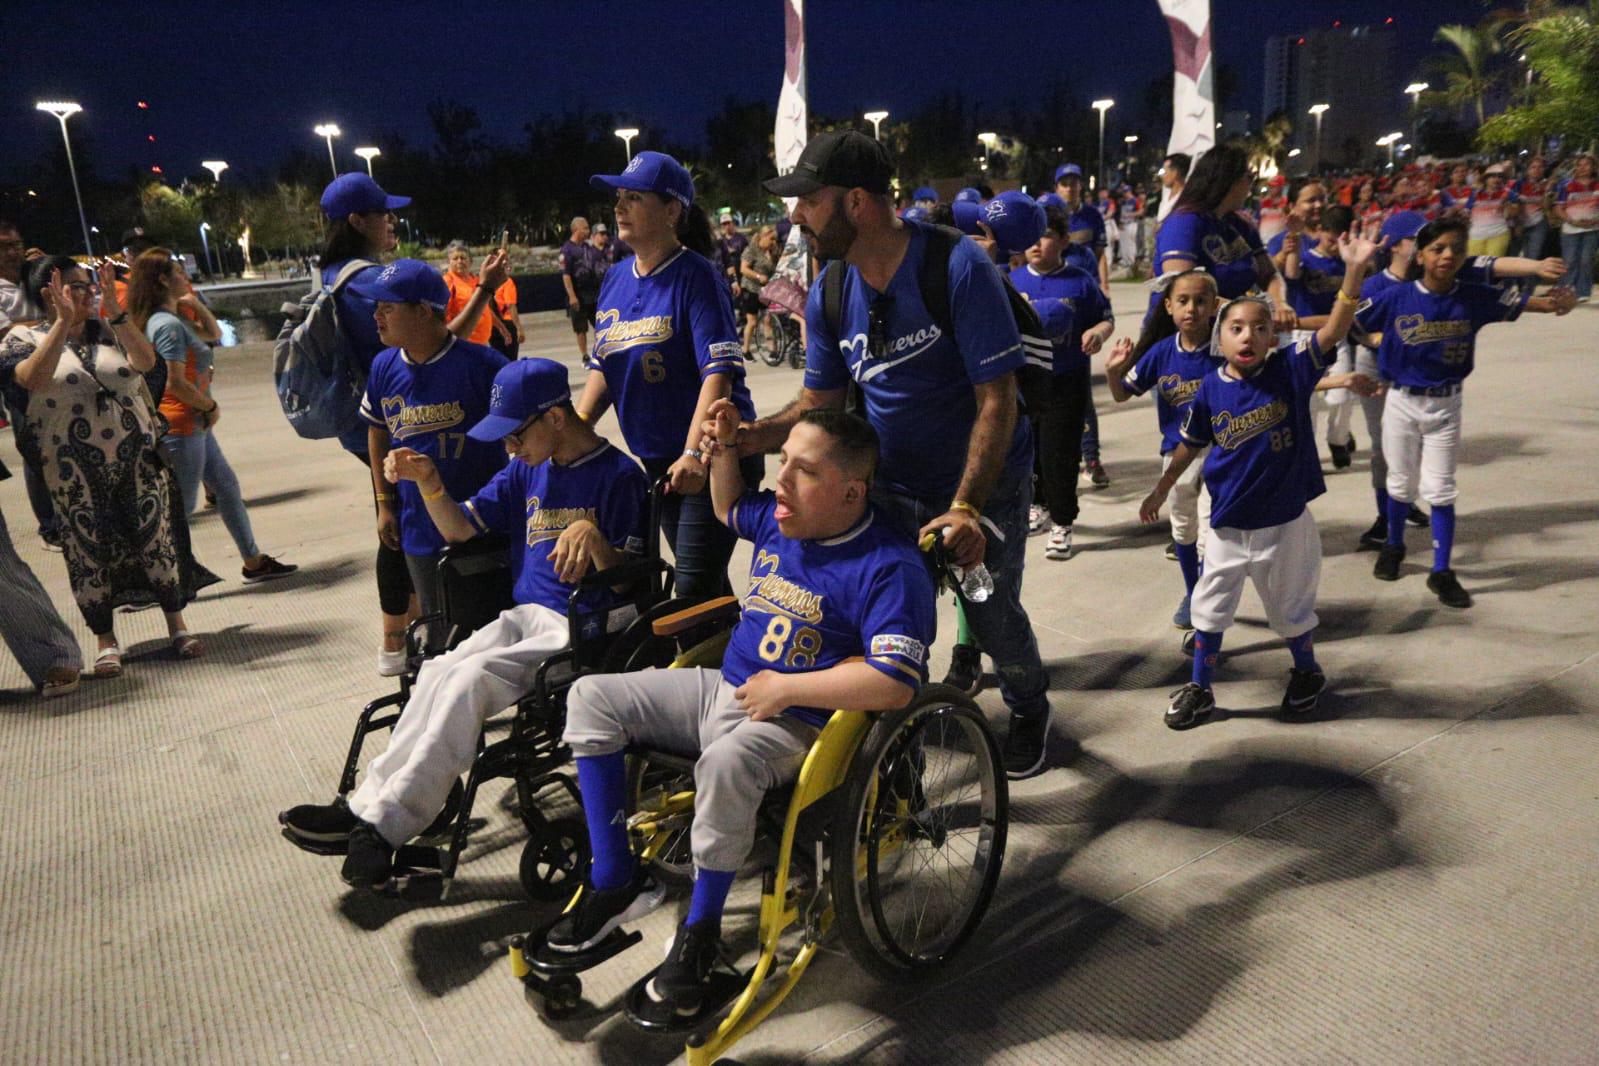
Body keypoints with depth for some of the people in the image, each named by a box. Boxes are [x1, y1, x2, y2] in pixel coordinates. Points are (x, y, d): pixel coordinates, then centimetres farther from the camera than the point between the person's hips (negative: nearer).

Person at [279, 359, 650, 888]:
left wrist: (593, 536, -31)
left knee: (470, 678, -26)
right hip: (524, 616, 7)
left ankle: (380, 820, -20)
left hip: (582, 630, -7)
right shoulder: (527, 470, 15)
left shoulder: (620, 476, -7)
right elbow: (460, 528, 16)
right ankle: (368, 806, -21)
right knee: (438, 673, -20)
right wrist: (429, 482, -2)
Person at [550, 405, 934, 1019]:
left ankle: (700, 928, -14)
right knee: (590, 697, 3)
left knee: (726, 762, -41)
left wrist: (784, 688, -24)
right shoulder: (779, 520, 5)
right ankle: (615, 880, 4)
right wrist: (724, 450, 10)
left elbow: (894, 684, -31)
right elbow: (729, 509, 30)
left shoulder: (890, 567, -20)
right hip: (725, 689, 9)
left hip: (797, 726, -8)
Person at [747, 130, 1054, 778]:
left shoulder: (959, 268, -22)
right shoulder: (830, 293, -6)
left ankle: (1029, 710, 33)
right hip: (892, 487, 4)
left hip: (986, 482, -4)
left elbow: (997, 397, -23)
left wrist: (965, 508, -30)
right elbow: (819, 402, 2)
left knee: (992, 615, 0)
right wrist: (754, 435, -19)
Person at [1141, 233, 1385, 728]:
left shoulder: (1289, 370, -11)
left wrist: (1354, 270, -38)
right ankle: (1200, 690, 29)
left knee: (1291, 609, 17)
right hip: (1227, 524, 2)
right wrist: (1160, 491, 14)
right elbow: (1189, 445, 6)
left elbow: (1335, 328, -25)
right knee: (1209, 607, 11)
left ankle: (1307, 672, 45)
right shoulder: (1210, 389, -7)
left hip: (1284, 523, -1)